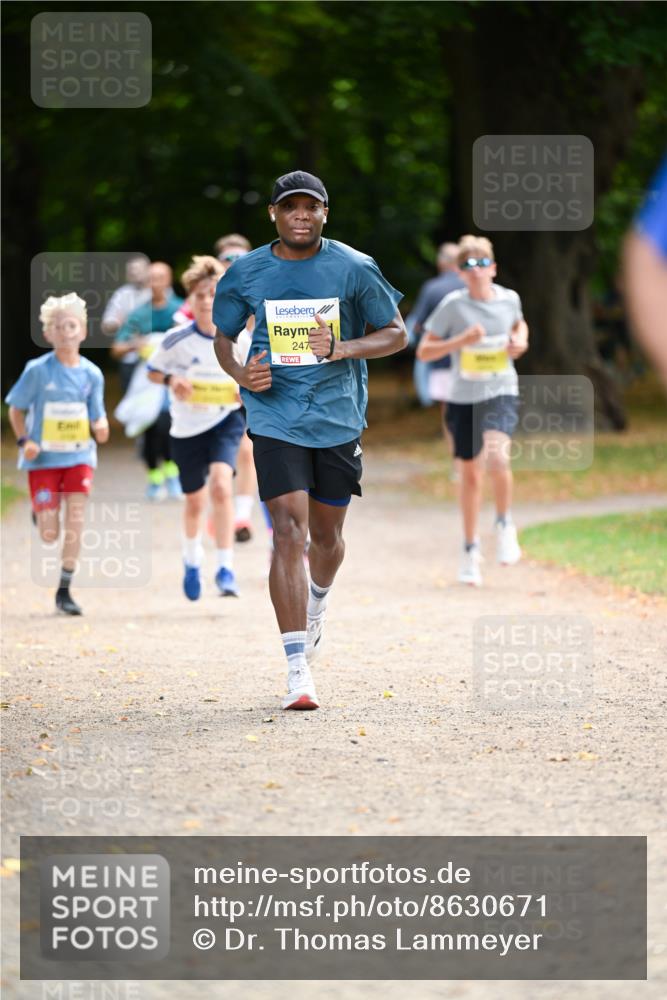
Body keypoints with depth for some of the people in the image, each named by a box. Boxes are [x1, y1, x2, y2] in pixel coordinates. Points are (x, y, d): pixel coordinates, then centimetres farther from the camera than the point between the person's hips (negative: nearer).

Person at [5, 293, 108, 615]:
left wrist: (100, 428, -17)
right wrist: (24, 441, -14)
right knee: (50, 535, -1)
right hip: (44, 457, -2)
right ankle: (40, 512, 38)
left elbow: (97, 420, 6)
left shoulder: (91, 374, -1)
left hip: (79, 456, 2)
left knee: (75, 522, -11)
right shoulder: (38, 370, -8)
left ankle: (64, 591, 1)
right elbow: (16, 409, 1)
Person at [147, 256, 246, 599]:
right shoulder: (177, 340, -11)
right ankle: (192, 561, 44)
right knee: (195, 501, 13)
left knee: (220, 484, -25)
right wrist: (171, 380, -18)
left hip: (226, 420, -1)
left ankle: (225, 568, -20)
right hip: (188, 427, 1)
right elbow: (152, 370, 3)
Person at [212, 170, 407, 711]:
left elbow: (396, 333, 3)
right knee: (289, 532, -14)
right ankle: (298, 670, -16)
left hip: (339, 418, 1)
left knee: (327, 535, 13)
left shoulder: (354, 269, -3)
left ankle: (316, 608, 50)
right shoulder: (246, 273, 0)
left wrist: (344, 347, -15)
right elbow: (223, 336, 14)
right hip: (275, 418, -1)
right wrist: (240, 372, -8)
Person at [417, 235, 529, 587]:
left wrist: (520, 341, 1)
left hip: (501, 393, 0)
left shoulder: (508, 299, 0)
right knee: (469, 473, 10)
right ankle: (470, 549, 27)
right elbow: (424, 351, -6)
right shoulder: (453, 305, -8)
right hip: (464, 397, 0)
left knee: (497, 454, -27)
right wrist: (462, 340, -20)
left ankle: (505, 524, -3)